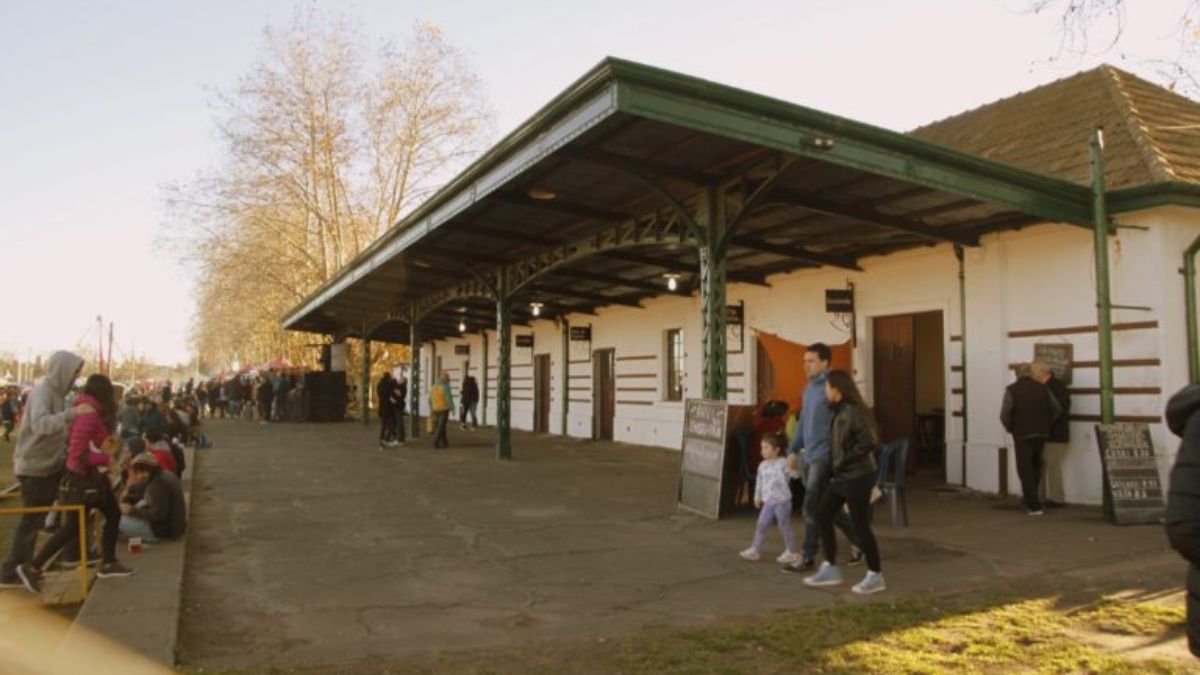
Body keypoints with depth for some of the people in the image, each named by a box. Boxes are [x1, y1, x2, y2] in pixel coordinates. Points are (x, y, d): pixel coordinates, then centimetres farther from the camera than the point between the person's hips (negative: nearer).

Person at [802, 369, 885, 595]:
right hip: (841, 476, 10)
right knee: (822, 514, 10)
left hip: (857, 477, -10)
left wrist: (845, 460, -19)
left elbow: (870, 441, -26)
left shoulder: (853, 412, -19)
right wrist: (835, 465, 7)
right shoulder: (838, 411, 9)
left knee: (860, 526, -1)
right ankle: (830, 569, 18)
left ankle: (875, 576, 15)